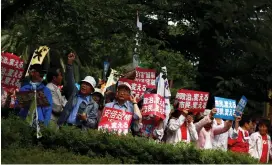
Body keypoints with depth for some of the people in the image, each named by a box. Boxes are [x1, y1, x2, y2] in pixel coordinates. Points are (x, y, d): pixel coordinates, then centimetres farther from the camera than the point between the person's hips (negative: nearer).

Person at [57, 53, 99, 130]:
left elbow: (94, 123, 11)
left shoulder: (93, 105, 13)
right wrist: (70, 63, -2)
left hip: (80, 130, -1)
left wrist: (86, 119, -11)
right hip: (65, 126, 1)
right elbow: (70, 80, 8)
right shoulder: (74, 93, 18)